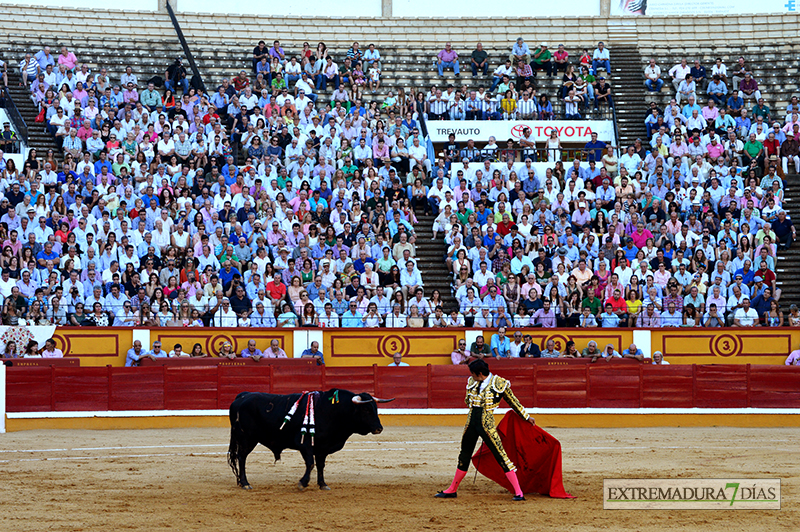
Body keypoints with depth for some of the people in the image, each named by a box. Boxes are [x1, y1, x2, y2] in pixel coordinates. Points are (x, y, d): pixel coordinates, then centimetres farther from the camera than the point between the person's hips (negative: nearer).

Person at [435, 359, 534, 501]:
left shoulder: (499, 383, -7)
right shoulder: (472, 382, 7)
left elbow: (513, 401, 7)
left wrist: (527, 417, 14)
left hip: (487, 426, -5)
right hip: (471, 424, 5)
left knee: (501, 456, -10)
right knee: (464, 457, 16)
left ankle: (518, 492, -9)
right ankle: (452, 490, 29)